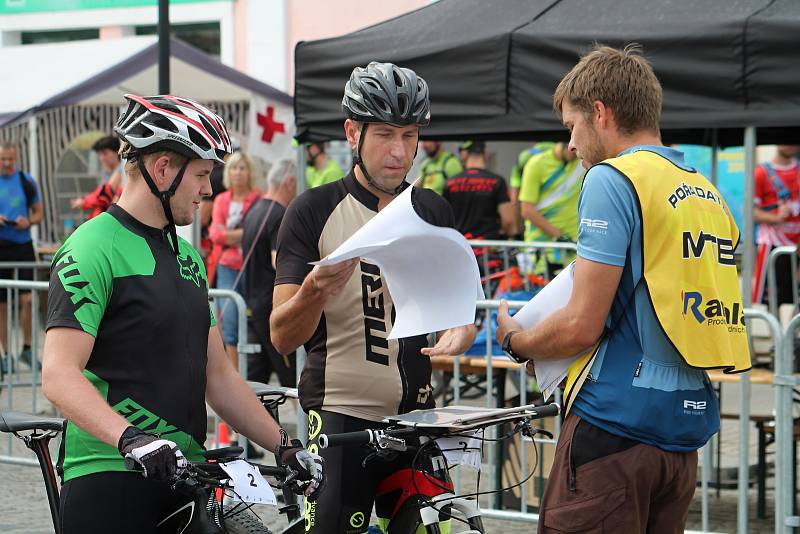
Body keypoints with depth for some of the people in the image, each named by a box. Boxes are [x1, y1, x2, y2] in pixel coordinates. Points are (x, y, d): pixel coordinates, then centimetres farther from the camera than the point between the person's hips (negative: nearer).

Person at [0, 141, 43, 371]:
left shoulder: (27, 181, 5)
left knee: (27, 299, -8)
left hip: (23, 244, 0)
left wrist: (28, 221, -9)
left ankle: (27, 348, 5)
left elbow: (38, 212, 12)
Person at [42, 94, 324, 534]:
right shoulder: (93, 250, -9)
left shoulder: (186, 258, 18)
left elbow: (217, 374, 20)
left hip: (185, 477, 7)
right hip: (109, 480, -7)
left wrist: (286, 448, 11)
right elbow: (59, 376, -19)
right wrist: (131, 438, -32)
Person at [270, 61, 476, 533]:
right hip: (340, 417, -4)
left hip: (417, 413, 4)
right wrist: (316, 291, -28)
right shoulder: (315, 211, -3)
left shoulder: (434, 212, 10)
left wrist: (461, 331, -5)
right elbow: (283, 337, -7)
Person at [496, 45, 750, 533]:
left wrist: (516, 340, 4)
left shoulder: (613, 179, -10)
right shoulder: (710, 194, 14)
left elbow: (581, 326, -16)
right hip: (687, 427, 8)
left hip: (616, 424, -8)